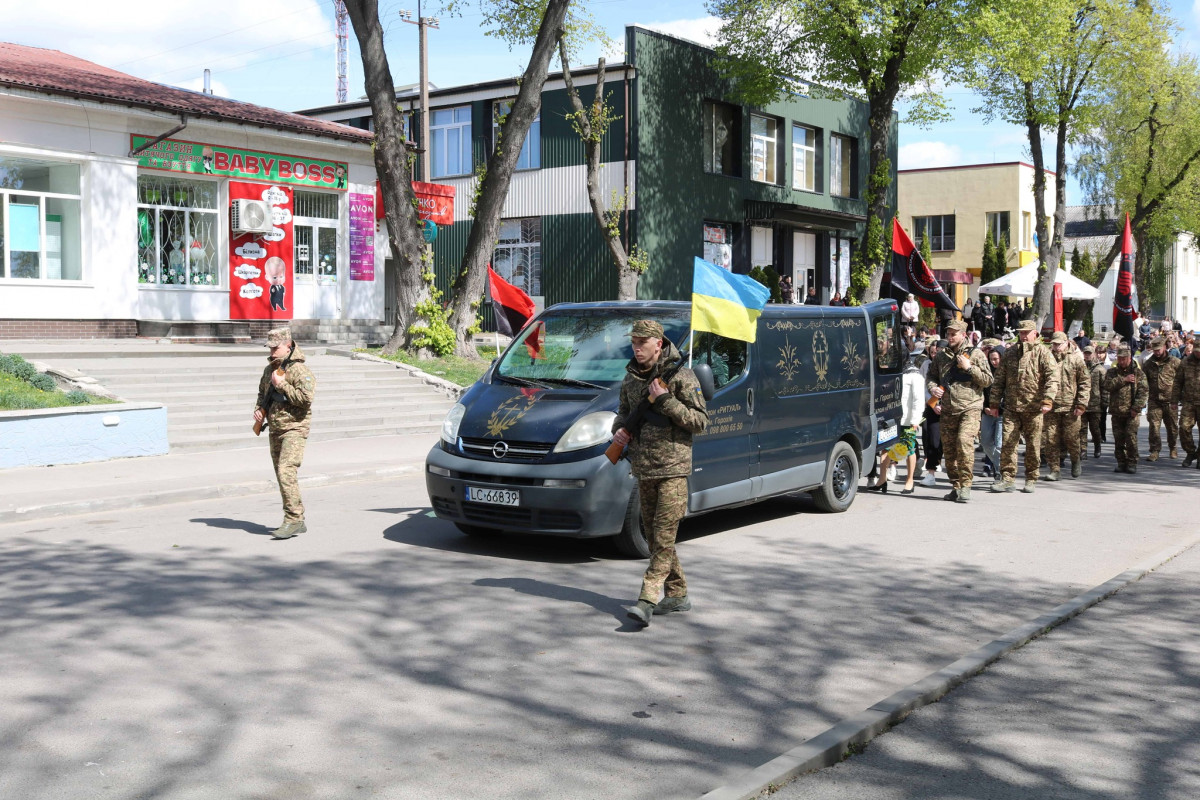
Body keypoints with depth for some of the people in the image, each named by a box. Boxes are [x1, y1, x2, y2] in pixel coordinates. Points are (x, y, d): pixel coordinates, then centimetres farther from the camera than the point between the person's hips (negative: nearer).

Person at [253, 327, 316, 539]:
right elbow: (262, 393, 28)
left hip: (294, 429, -9)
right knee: (282, 475, 11)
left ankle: (293, 519, -18)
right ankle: (298, 521, 19)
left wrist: (282, 385, -19)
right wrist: (259, 408, 8)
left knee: (286, 471, -20)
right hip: (275, 430, 9)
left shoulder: (300, 369, -12)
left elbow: (306, 397, -24)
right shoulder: (270, 369, 14)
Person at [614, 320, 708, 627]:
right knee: (654, 536, 12)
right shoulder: (630, 379, 10)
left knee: (664, 538, -10)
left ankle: (646, 601, -15)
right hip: (643, 470, 7)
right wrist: (619, 429, 0)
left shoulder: (680, 376, -8)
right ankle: (677, 595, 24)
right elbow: (624, 412, 24)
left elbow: (700, 421, -10)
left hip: (673, 469, -7)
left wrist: (664, 401, -19)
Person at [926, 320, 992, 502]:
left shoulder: (976, 355, 2)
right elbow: (931, 376, 23)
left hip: (970, 408, -5)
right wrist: (933, 388, 1)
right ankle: (955, 486, 18)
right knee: (948, 449, 6)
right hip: (948, 410, 5)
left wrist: (969, 368, -12)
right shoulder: (940, 356, 13)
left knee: (964, 442, -21)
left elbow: (988, 380, -1)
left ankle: (965, 486, -16)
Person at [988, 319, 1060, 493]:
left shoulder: (1042, 352, 0)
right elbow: (999, 379, 16)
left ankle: (1031, 479, 16)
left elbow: (1052, 377, -10)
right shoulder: (1010, 353, 13)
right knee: (1008, 443, -4)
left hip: (1033, 407, -3)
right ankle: (1007, 478, 1)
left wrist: (1047, 400, -22)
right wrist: (994, 403, 11)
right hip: (1011, 406, 3)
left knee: (1033, 445, 5)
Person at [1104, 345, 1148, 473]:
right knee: (1118, 439, 6)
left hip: (1132, 412, -3)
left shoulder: (1138, 373, 3)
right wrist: (1124, 380, -13)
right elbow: (1108, 384, -8)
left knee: (1131, 437, -9)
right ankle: (1121, 463, 15)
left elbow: (1143, 391, -5)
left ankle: (1132, 463, 0)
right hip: (1116, 412, 3)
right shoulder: (1112, 372, 11)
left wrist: (1136, 408, -13)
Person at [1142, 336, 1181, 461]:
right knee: (1153, 426, -6)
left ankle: (1172, 448, 29)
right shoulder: (1148, 363, 8)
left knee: (1172, 426, 10)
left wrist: (1176, 399, -5)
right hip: (1154, 401, 1)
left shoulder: (1175, 362, 0)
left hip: (1170, 402, -1)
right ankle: (1155, 451, -1)